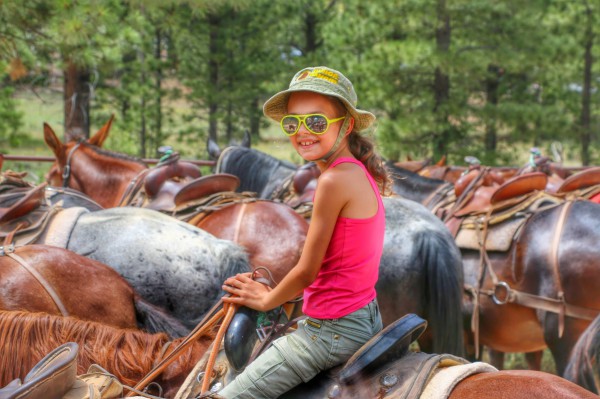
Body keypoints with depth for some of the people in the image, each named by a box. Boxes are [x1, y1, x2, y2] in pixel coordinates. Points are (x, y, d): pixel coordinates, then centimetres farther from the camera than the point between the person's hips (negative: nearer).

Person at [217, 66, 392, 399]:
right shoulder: (361, 172, 7)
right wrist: (273, 291, 12)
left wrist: (266, 300, 2)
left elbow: (307, 271, -16)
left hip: (333, 330, -10)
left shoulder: (335, 180, -22)